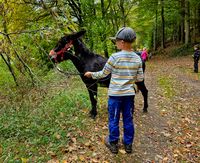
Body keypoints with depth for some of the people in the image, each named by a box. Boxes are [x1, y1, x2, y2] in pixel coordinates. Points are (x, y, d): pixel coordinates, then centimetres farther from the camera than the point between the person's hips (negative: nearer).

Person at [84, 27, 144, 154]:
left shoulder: (114, 57, -15)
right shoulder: (137, 58, -2)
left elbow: (103, 74, -4)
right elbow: (140, 78, 3)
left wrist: (91, 74, 13)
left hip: (115, 94, -4)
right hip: (129, 94, 4)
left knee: (114, 120, 11)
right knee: (128, 119, 15)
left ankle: (113, 144, 26)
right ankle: (128, 144, 28)